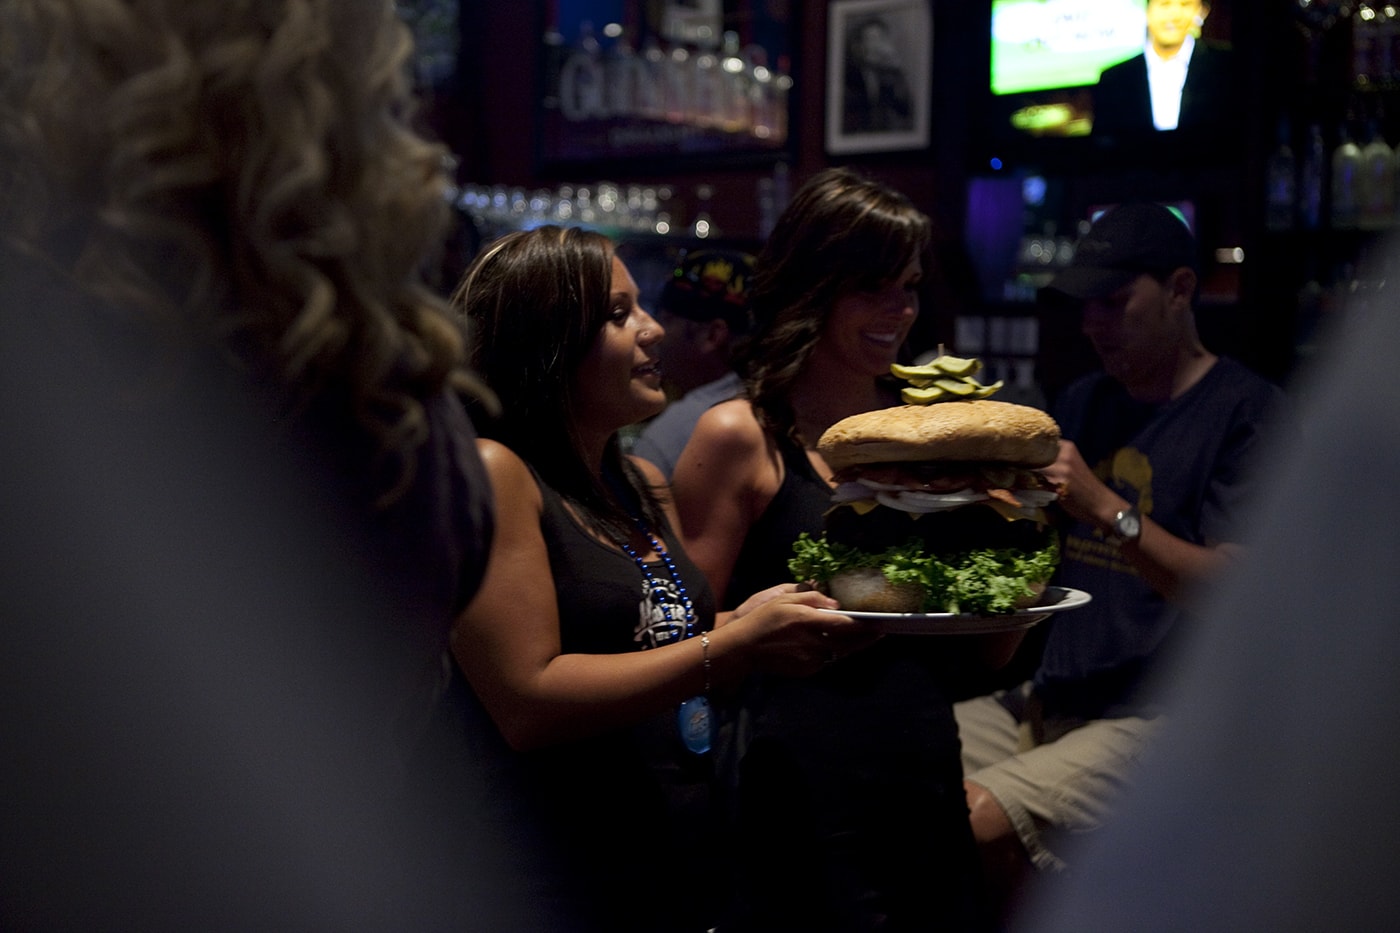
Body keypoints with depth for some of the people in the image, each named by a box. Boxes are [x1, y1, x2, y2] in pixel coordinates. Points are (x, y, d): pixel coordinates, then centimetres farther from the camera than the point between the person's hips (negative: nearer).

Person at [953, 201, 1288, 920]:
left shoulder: (1249, 412, -4)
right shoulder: (1084, 403, 18)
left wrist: (1106, 506, -21)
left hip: (1161, 715, -7)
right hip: (1048, 698, 7)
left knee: (977, 829, -27)